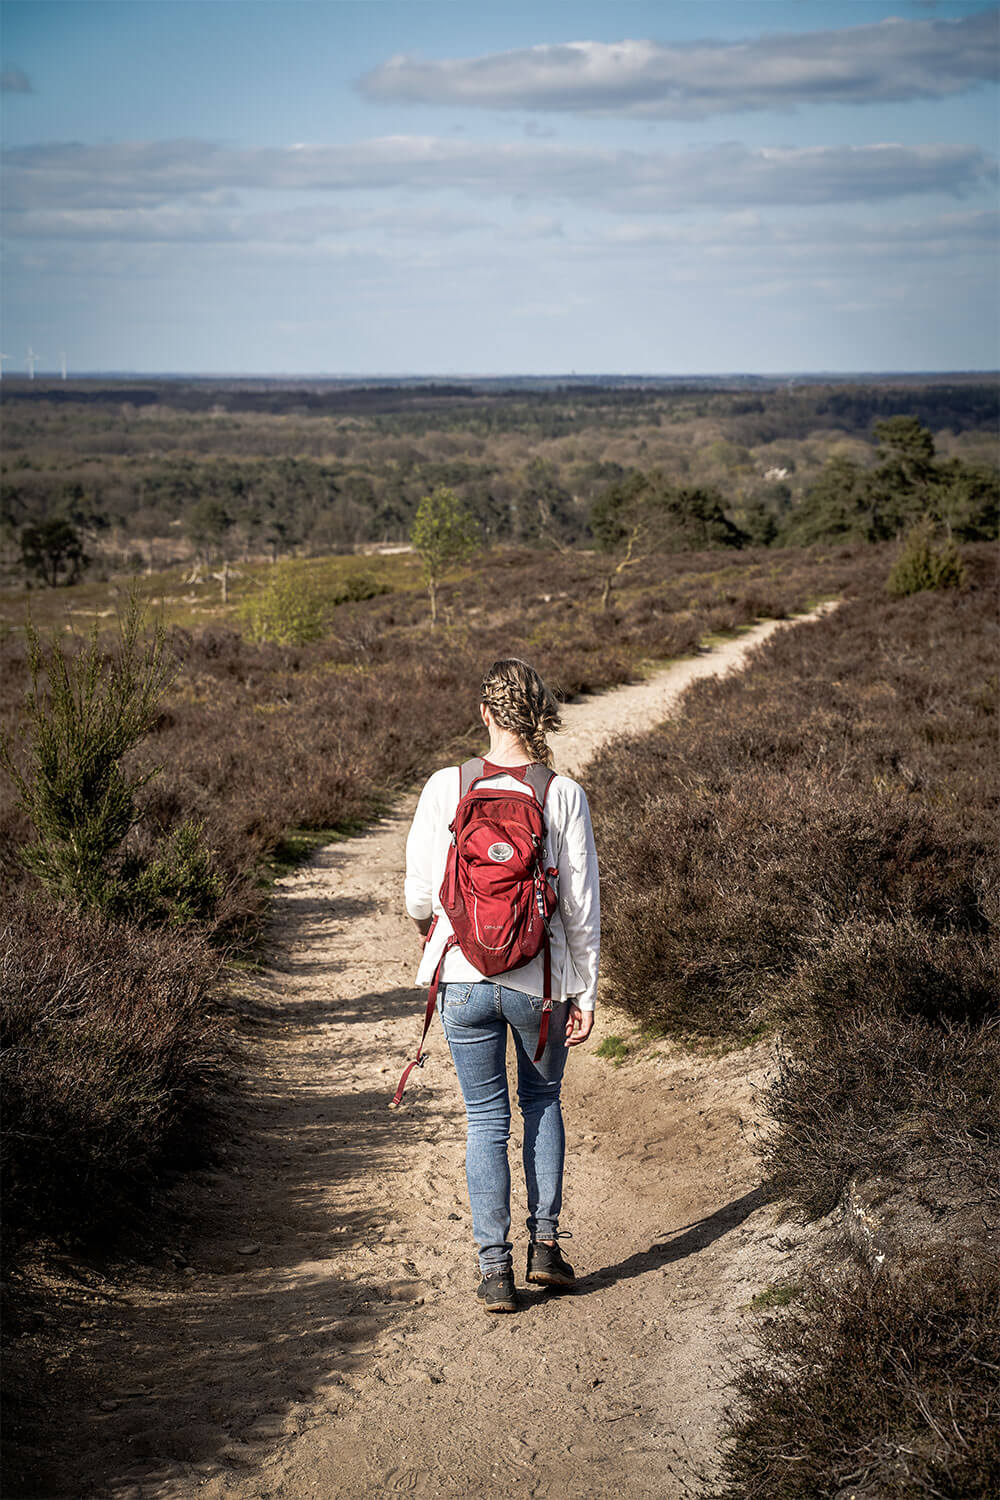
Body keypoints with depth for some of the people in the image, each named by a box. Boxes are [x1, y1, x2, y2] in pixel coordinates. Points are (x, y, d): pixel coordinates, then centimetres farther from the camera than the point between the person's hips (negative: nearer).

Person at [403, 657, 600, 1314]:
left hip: (463, 978, 0)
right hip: (540, 980, 0)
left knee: (487, 1119, 12)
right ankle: (546, 1243, 22)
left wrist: (431, 928, 21)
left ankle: (495, 1268, 12)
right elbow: (582, 904, -5)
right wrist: (586, 991, 5)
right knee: (543, 1099, 24)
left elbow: (420, 891, -2)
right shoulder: (564, 796, -9)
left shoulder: (445, 787, -8)